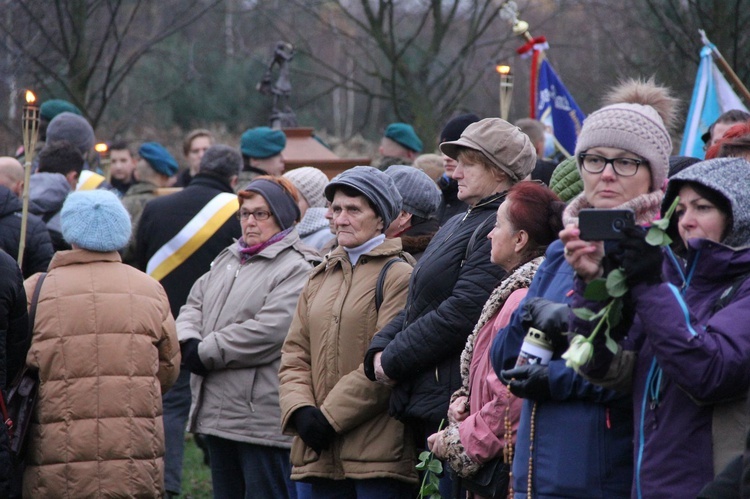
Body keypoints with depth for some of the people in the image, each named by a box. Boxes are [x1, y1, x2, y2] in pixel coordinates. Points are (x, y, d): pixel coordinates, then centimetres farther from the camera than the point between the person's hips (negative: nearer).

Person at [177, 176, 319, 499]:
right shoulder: (228, 260, 19)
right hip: (217, 412, 9)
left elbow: (268, 333, -21)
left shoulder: (297, 269, -11)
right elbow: (194, 305, 17)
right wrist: (189, 343, -6)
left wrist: (205, 353, -14)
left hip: (262, 419, -9)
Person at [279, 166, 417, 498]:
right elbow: (294, 354, 13)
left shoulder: (399, 276, -5)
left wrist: (331, 416, -14)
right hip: (318, 453, 7)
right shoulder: (321, 277, 18)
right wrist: (300, 410, -5)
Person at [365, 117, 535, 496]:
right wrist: (380, 350, 2)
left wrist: (393, 360, -11)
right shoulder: (456, 226, 21)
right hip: (425, 402, 10)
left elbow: (462, 314, -20)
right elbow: (415, 307, 21)